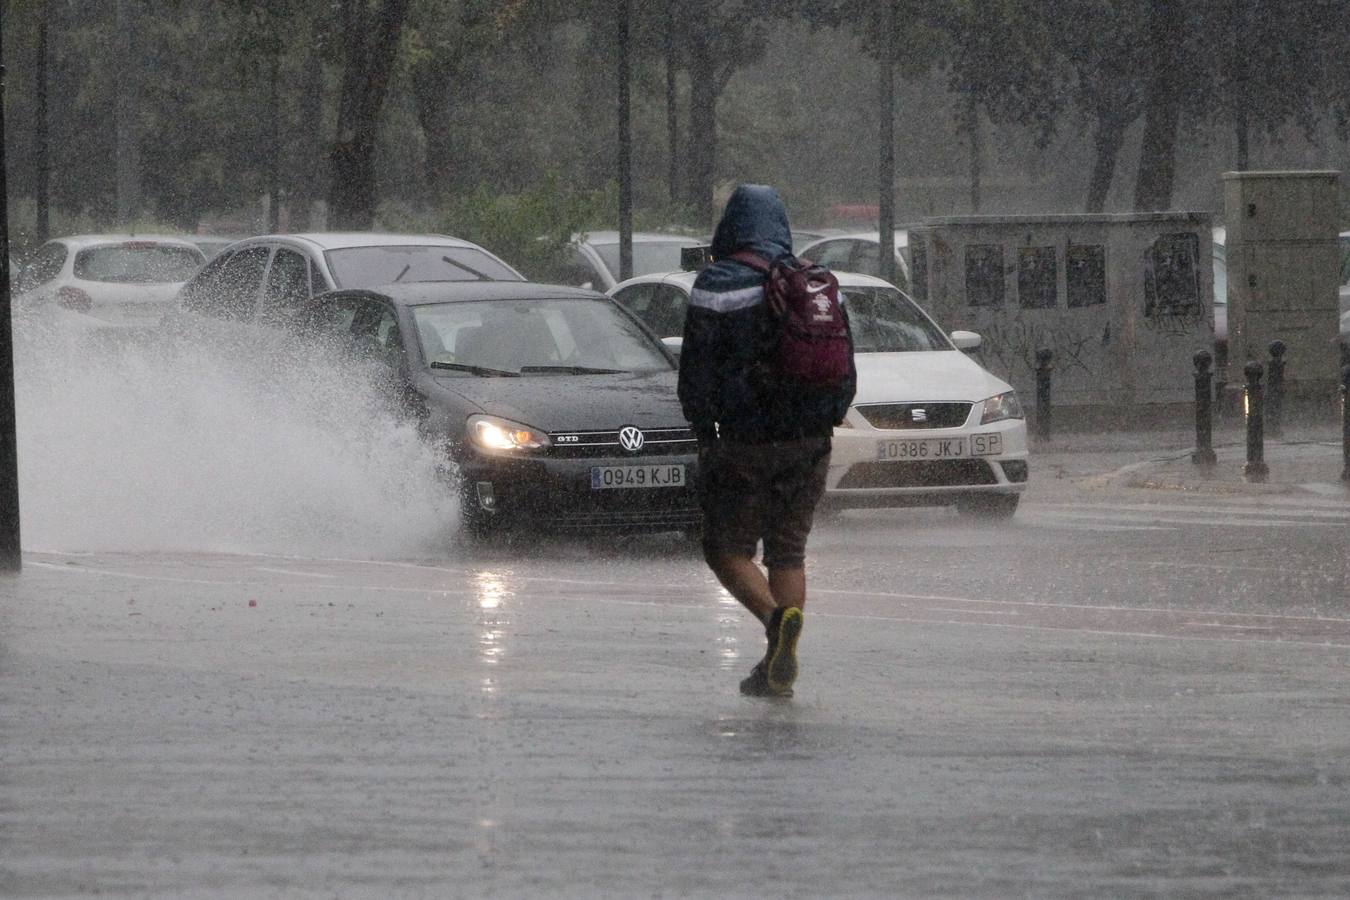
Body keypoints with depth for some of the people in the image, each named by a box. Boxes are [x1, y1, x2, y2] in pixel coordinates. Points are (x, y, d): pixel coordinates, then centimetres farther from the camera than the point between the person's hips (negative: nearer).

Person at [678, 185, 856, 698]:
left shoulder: (717, 286, -7)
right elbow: (846, 371, 10)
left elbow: (696, 372, -8)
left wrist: (703, 430, 5)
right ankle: (779, 669, 6)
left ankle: (775, 617, -22)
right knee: (789, 551, 12)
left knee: (726, 547, 6)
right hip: (810, 443, 5)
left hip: (744, 441, -5)